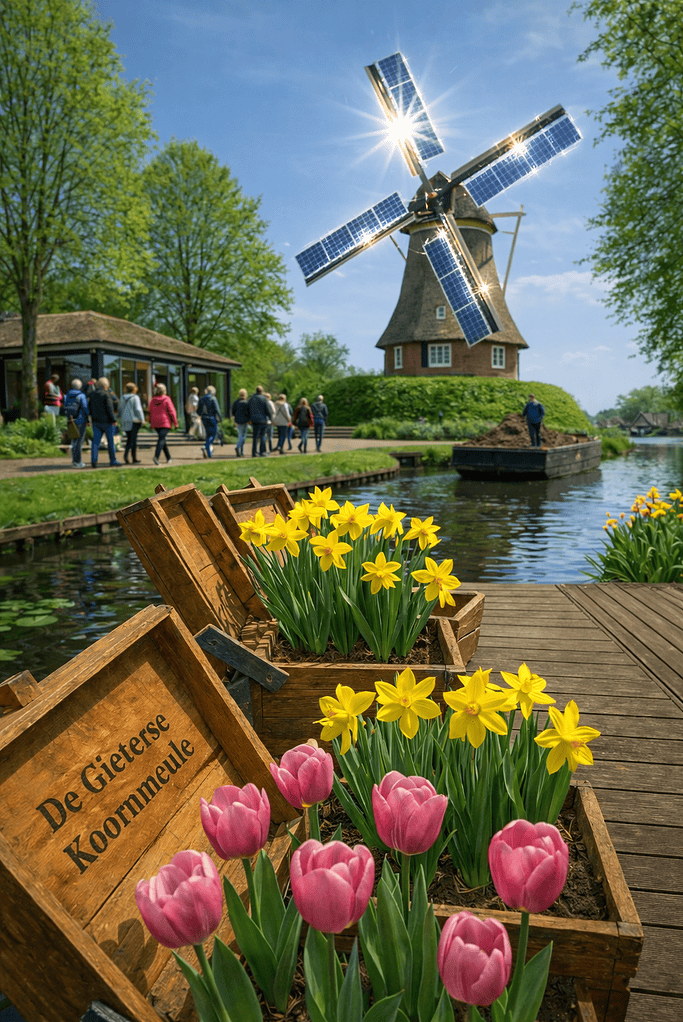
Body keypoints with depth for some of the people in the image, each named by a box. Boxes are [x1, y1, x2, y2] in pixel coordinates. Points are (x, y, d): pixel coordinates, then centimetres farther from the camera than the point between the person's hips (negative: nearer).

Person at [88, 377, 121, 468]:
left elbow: (90, 406, 13)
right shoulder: (106, 394, -12)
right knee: (110, 441, 5)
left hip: (96, 421, 6)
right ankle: (113, 460, 12)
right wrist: (114, 420, -13)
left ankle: (93, 459, -10)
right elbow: (109, 408, -16)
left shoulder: (93, 394, 9)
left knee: (96, 441, 2)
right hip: (106, 421, -6)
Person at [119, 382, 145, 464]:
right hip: (134, 420, -6)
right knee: (133, 439, -3)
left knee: (129, 439, 12)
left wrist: (121, 420, 17)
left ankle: (134, 458, 14)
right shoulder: (135, 398, -8)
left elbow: (120, 409, 10)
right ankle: (126, 454, -21)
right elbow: (138, 409, -13)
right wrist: (142, 419, -6)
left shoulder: (123, 398, 8)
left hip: (125, 421, 6)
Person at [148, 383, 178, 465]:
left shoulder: (152, 400, 7)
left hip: (156, 423, 5)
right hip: (165, 423, -5)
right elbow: (171, 411, -8)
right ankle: (156, 456, -28)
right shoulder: (167, 400, -6)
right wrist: (175, 423, -4)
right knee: (162, 439, -10)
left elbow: (150, 412, 11)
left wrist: (151, 423, 19)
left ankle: (169, 458, 21)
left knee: (162, 439, 16)